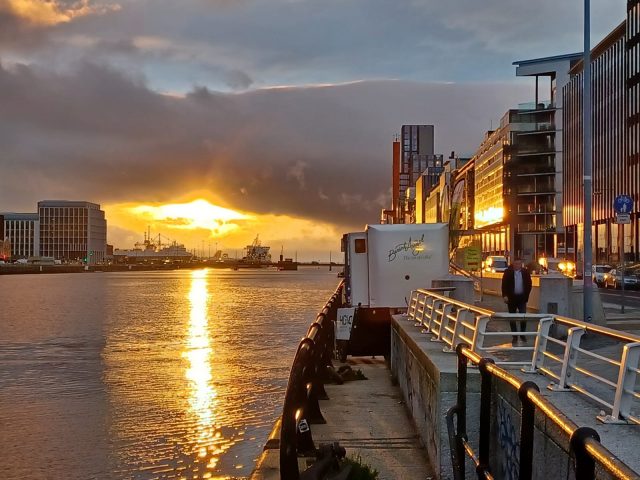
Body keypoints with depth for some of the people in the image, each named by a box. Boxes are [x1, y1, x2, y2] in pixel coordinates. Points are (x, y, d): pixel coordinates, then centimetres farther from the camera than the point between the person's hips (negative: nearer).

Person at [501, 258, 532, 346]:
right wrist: (505, 295, -12)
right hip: (511, 298, -1)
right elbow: (504, 285, -3)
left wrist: (526, 296, 3)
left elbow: (529, 284, 8)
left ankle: (523, 335, 11)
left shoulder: (525, 272, 3)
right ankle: (515, 337, 12)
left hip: (522, 298, 1)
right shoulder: (508, 272, -2)